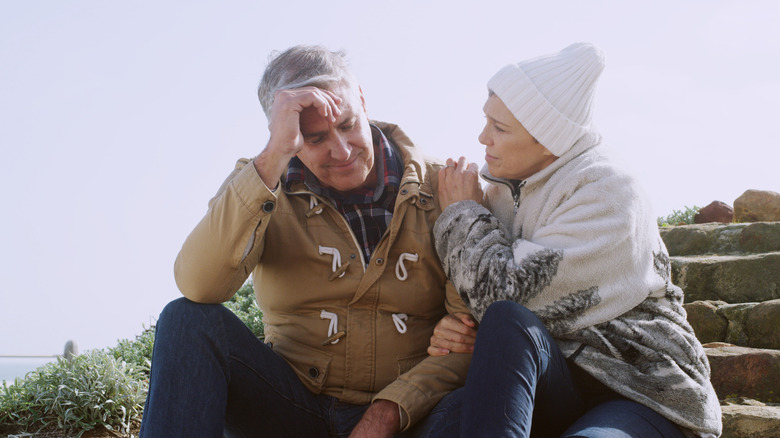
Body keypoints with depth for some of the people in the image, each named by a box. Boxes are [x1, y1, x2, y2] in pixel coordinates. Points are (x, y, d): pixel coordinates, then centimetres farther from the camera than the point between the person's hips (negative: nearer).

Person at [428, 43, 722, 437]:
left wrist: (463, 213, -5)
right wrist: (453, 332, -7)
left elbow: (508, 293, -20)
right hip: (555, 385, 5)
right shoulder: (502, 190, 10)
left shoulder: (607, 193, -12)